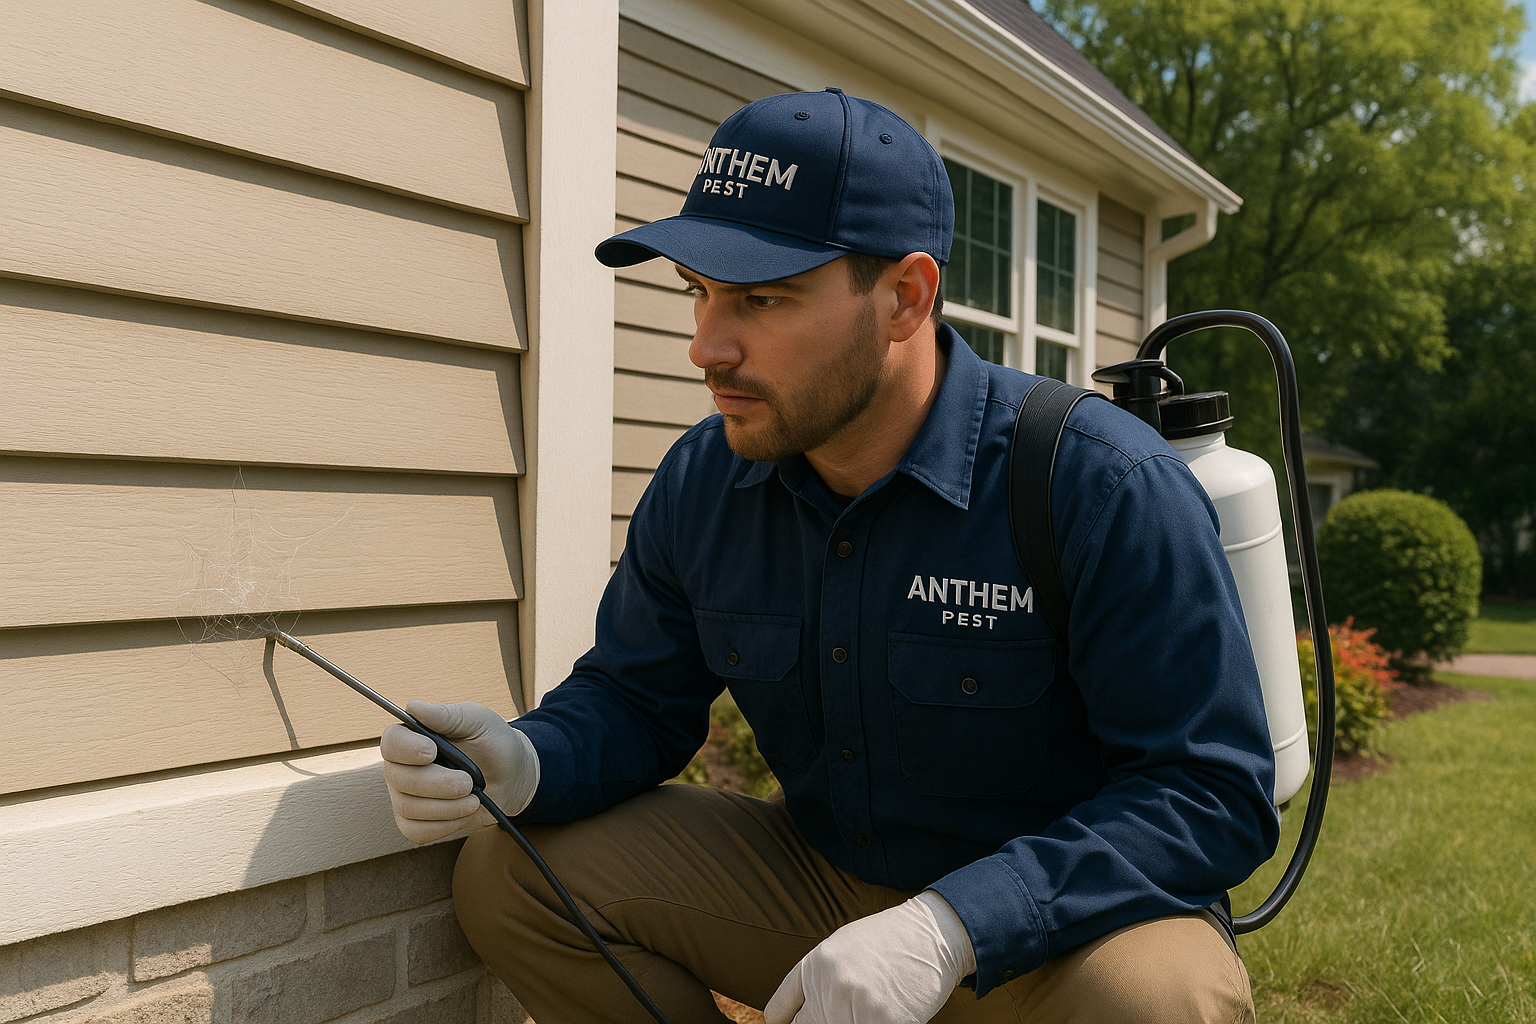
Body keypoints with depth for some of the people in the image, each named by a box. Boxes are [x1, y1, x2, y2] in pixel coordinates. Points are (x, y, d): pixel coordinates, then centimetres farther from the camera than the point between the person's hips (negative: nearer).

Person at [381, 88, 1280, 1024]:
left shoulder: (1106, 487, -22)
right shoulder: (701, 483, -5)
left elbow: (1217, 796, -22)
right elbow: (635, 699, 6)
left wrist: (954, 927, -34)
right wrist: (527, 764, -19)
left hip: (1061, 916, -4)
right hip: (818, 882, 5)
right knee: (511, 875, -6)